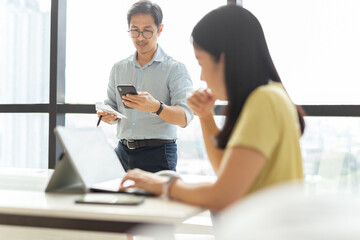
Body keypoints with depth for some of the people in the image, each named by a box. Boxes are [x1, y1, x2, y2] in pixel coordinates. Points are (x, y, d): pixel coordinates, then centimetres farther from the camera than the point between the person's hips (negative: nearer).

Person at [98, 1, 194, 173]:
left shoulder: (174, 69, -2)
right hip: (122, 152, 4)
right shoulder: (118, 68, 14)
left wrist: (156, 107, -31)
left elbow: (184, 117, -13)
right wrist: (108, 116, -4)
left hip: (158, 154, -4)